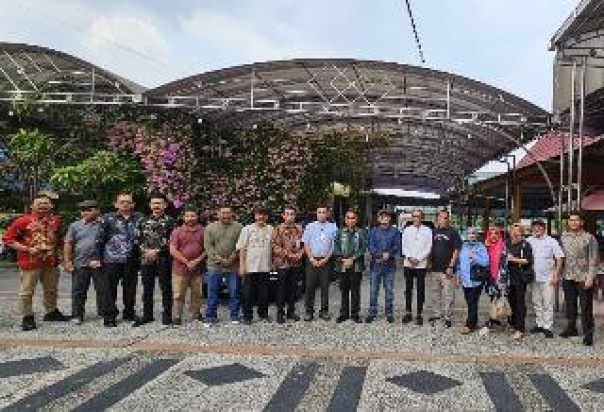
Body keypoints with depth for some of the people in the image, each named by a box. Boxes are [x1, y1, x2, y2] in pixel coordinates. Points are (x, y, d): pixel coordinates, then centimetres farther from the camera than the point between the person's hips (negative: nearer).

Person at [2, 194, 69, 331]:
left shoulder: (56, 220, 7)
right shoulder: (23, 221, -10)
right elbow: (8, 239, -9)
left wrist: (56, 247, 6)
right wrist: (28, 249, -16)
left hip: (51, 262, 5)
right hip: (30, 262, -5)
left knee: (51, 289, 17)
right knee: (27, 291, 1)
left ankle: (52, 312, 33)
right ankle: (28, 318, 13)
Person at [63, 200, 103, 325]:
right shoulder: (75, 226, 9)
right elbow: (68, 244, 8)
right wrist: (67, 261, -1)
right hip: (80, 264, 2)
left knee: (102, 290, 5)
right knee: (78, 291, 6)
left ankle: (103, 312, 17)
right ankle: (77, 315, 16)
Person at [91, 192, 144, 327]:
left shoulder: (140, 218, 10)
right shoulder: (107, 218, 4)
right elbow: (100, 239, 4)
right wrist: (96, 257, 0)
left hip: (132, 260, 2)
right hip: (112, 260, -2)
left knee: (130, 288, 11)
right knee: (109, 289, -1)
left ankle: (129, 313, 25)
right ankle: (109, 317, 8)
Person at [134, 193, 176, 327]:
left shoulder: (170, 221, -2)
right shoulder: (144, 221, 13)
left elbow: (171, 242, -10)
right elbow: (139, 239, 12)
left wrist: (156, 251, -15)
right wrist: (146, 251, -6)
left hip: (163, 260, -4)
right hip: (146, 259, 4)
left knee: (166, 288, 2)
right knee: (147, 289, 10)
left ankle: (167, 315, 12)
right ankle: (147, 315, 21)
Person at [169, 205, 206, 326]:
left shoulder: (202, 231, 6)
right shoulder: (177, 231, 0)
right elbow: (172, 250, -6)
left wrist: (198, 260, -8)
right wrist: (187, 262, -11)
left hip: (197, 269, 2)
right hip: (180, 268, -2)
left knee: (197, 293, 10)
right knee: (178, 294, 1)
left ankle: (196, 314, 24)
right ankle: (177, 317, 10)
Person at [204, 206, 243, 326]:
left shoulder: (238, 227, 2)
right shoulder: (210, 228, 6)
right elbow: (208, 246, 0)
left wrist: (231, 259, -12)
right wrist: (219, 259, -11)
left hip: (233, 266, -1)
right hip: (214, 265, 1)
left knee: (234, 292, 6)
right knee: (212, 293, 5)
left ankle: (234, 316, 18)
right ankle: (210, 317, 15)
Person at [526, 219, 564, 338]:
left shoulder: (552, 241, -2)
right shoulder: (528, 241, 2)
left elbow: (559, 259, -2)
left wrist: (556, 275, -8)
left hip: (547, 278, -3)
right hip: (533, 277, 3)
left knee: (548, 304, -2)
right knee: (536, 303, 11)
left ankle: (548, 327, 4)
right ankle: (539, 324, 22)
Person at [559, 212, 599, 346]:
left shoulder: (589, 238, -5)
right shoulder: (563, 237, 7)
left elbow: (593, 259, -7)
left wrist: (590, 278, -13)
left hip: (583, 278, -4)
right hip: (568, 277, 4)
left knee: (586, 307, 0)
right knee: (570, 305, 14)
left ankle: (588, 334, 8)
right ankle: (571, 328, 29)